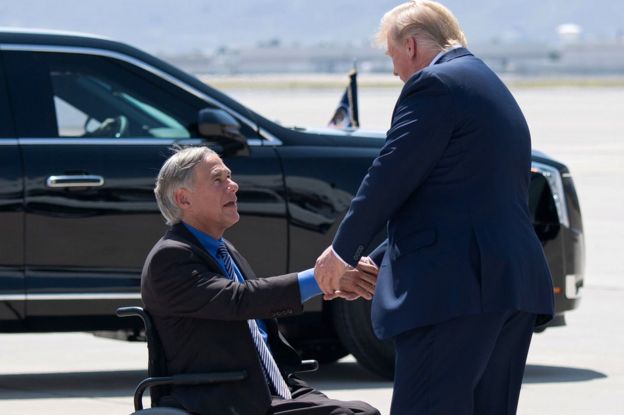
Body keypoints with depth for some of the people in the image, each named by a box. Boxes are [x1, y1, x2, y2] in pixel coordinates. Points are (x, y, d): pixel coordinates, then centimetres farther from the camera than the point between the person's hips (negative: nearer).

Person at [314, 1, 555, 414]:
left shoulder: (435, 84, -6)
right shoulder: (493, 89, 25)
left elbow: (390, 178, -8)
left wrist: (342, 251, 7)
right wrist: (375, 264, 28)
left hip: (458, 287, -10)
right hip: (519, 283, 10)